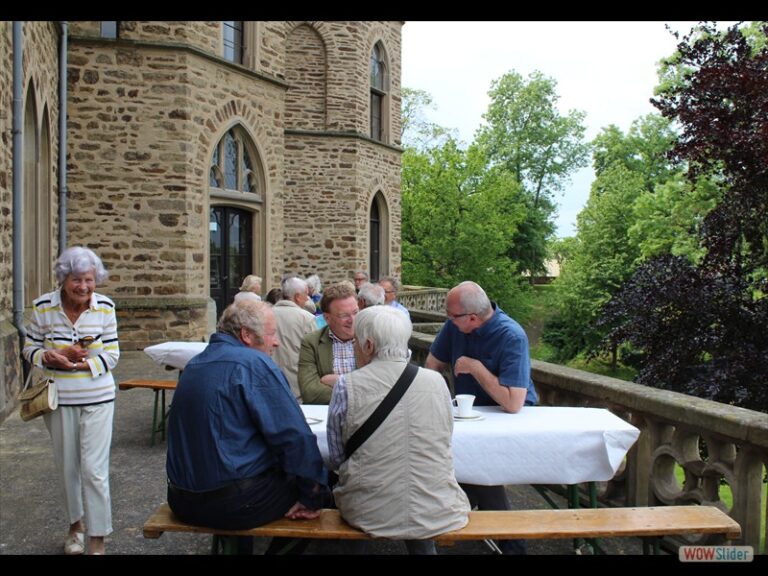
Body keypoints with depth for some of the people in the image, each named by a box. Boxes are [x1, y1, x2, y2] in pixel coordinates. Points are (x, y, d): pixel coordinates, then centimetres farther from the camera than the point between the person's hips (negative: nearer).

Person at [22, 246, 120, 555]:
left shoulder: (105, 307, -9)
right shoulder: (43, 306, -7)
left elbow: (112, 354, -5)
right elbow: (30, 349, 2)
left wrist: (84, 364, -21)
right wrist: (51, 357, -19)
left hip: (97, 399, -2)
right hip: (59, 400, 2)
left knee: (94, 469, -3)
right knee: (66, 466, 16)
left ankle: (97, 539, 11)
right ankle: (75, 522, 39)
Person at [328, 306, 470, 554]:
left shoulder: (347, 386, -10)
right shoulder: (437, 380, -4)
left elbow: (336, 459, 0)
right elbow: (440, 445, 9)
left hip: (369, 514, -2)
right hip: (437, 514, 2)